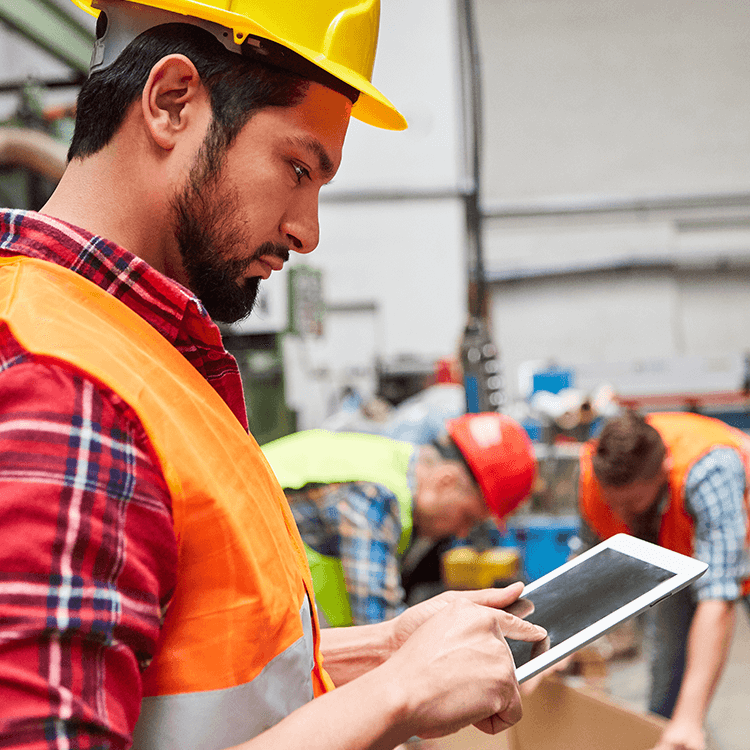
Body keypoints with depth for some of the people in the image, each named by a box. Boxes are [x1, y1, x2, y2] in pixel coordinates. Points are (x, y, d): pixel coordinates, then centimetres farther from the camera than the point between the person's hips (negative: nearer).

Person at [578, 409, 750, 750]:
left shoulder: (710, 471, -45)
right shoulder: (591, 471, -29)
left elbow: (717, 598, -51)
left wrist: (689, 719, -56)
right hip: (682, 552, 4)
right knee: (668, 665, 2)